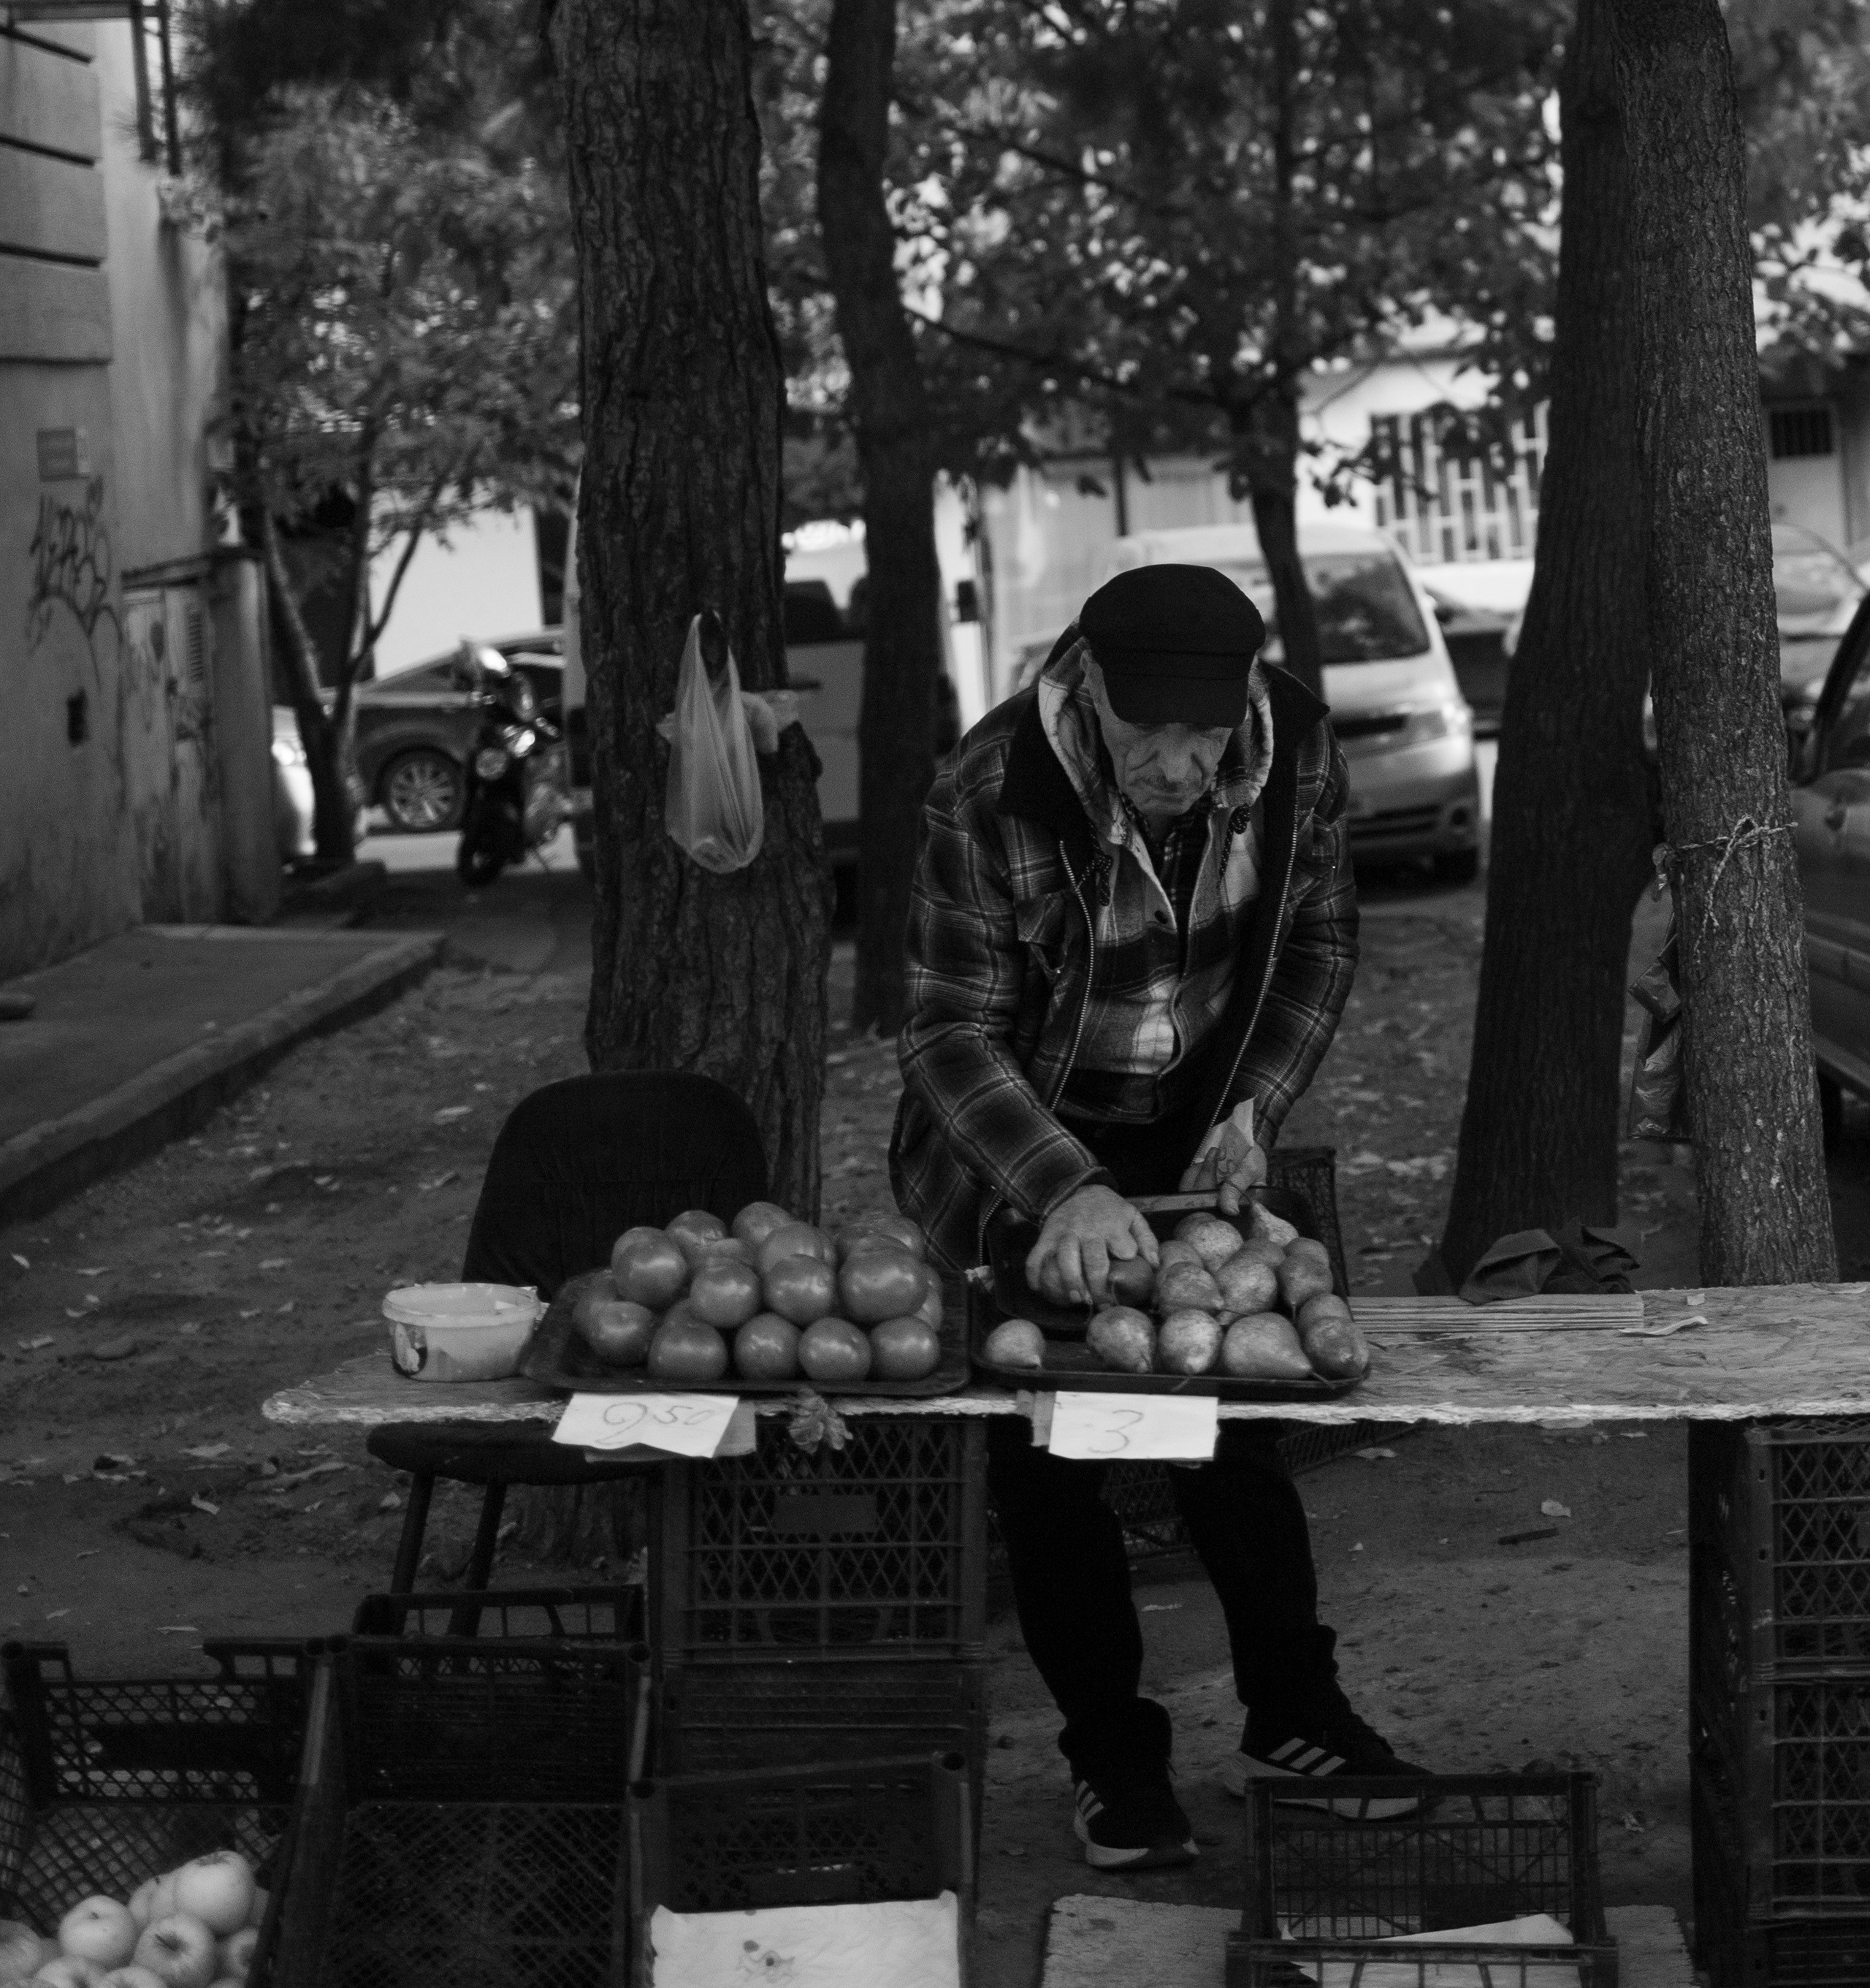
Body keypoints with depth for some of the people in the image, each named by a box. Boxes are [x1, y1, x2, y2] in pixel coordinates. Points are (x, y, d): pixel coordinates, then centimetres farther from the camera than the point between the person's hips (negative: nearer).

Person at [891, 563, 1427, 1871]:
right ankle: (1114, 1759, 12)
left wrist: (1257, 1109, -14)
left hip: (1194, 1135, 3)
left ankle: (1292, 1723, 21)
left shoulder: (1299, 753, -17)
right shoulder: (990, 802, -30)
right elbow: (953, 1033, -26)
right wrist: (1067, 1190, -40)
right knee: (1048, 1461, 0)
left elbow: (1320, 943, -1)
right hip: (1021, 1151, -3)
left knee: (1236, 1426, 8)